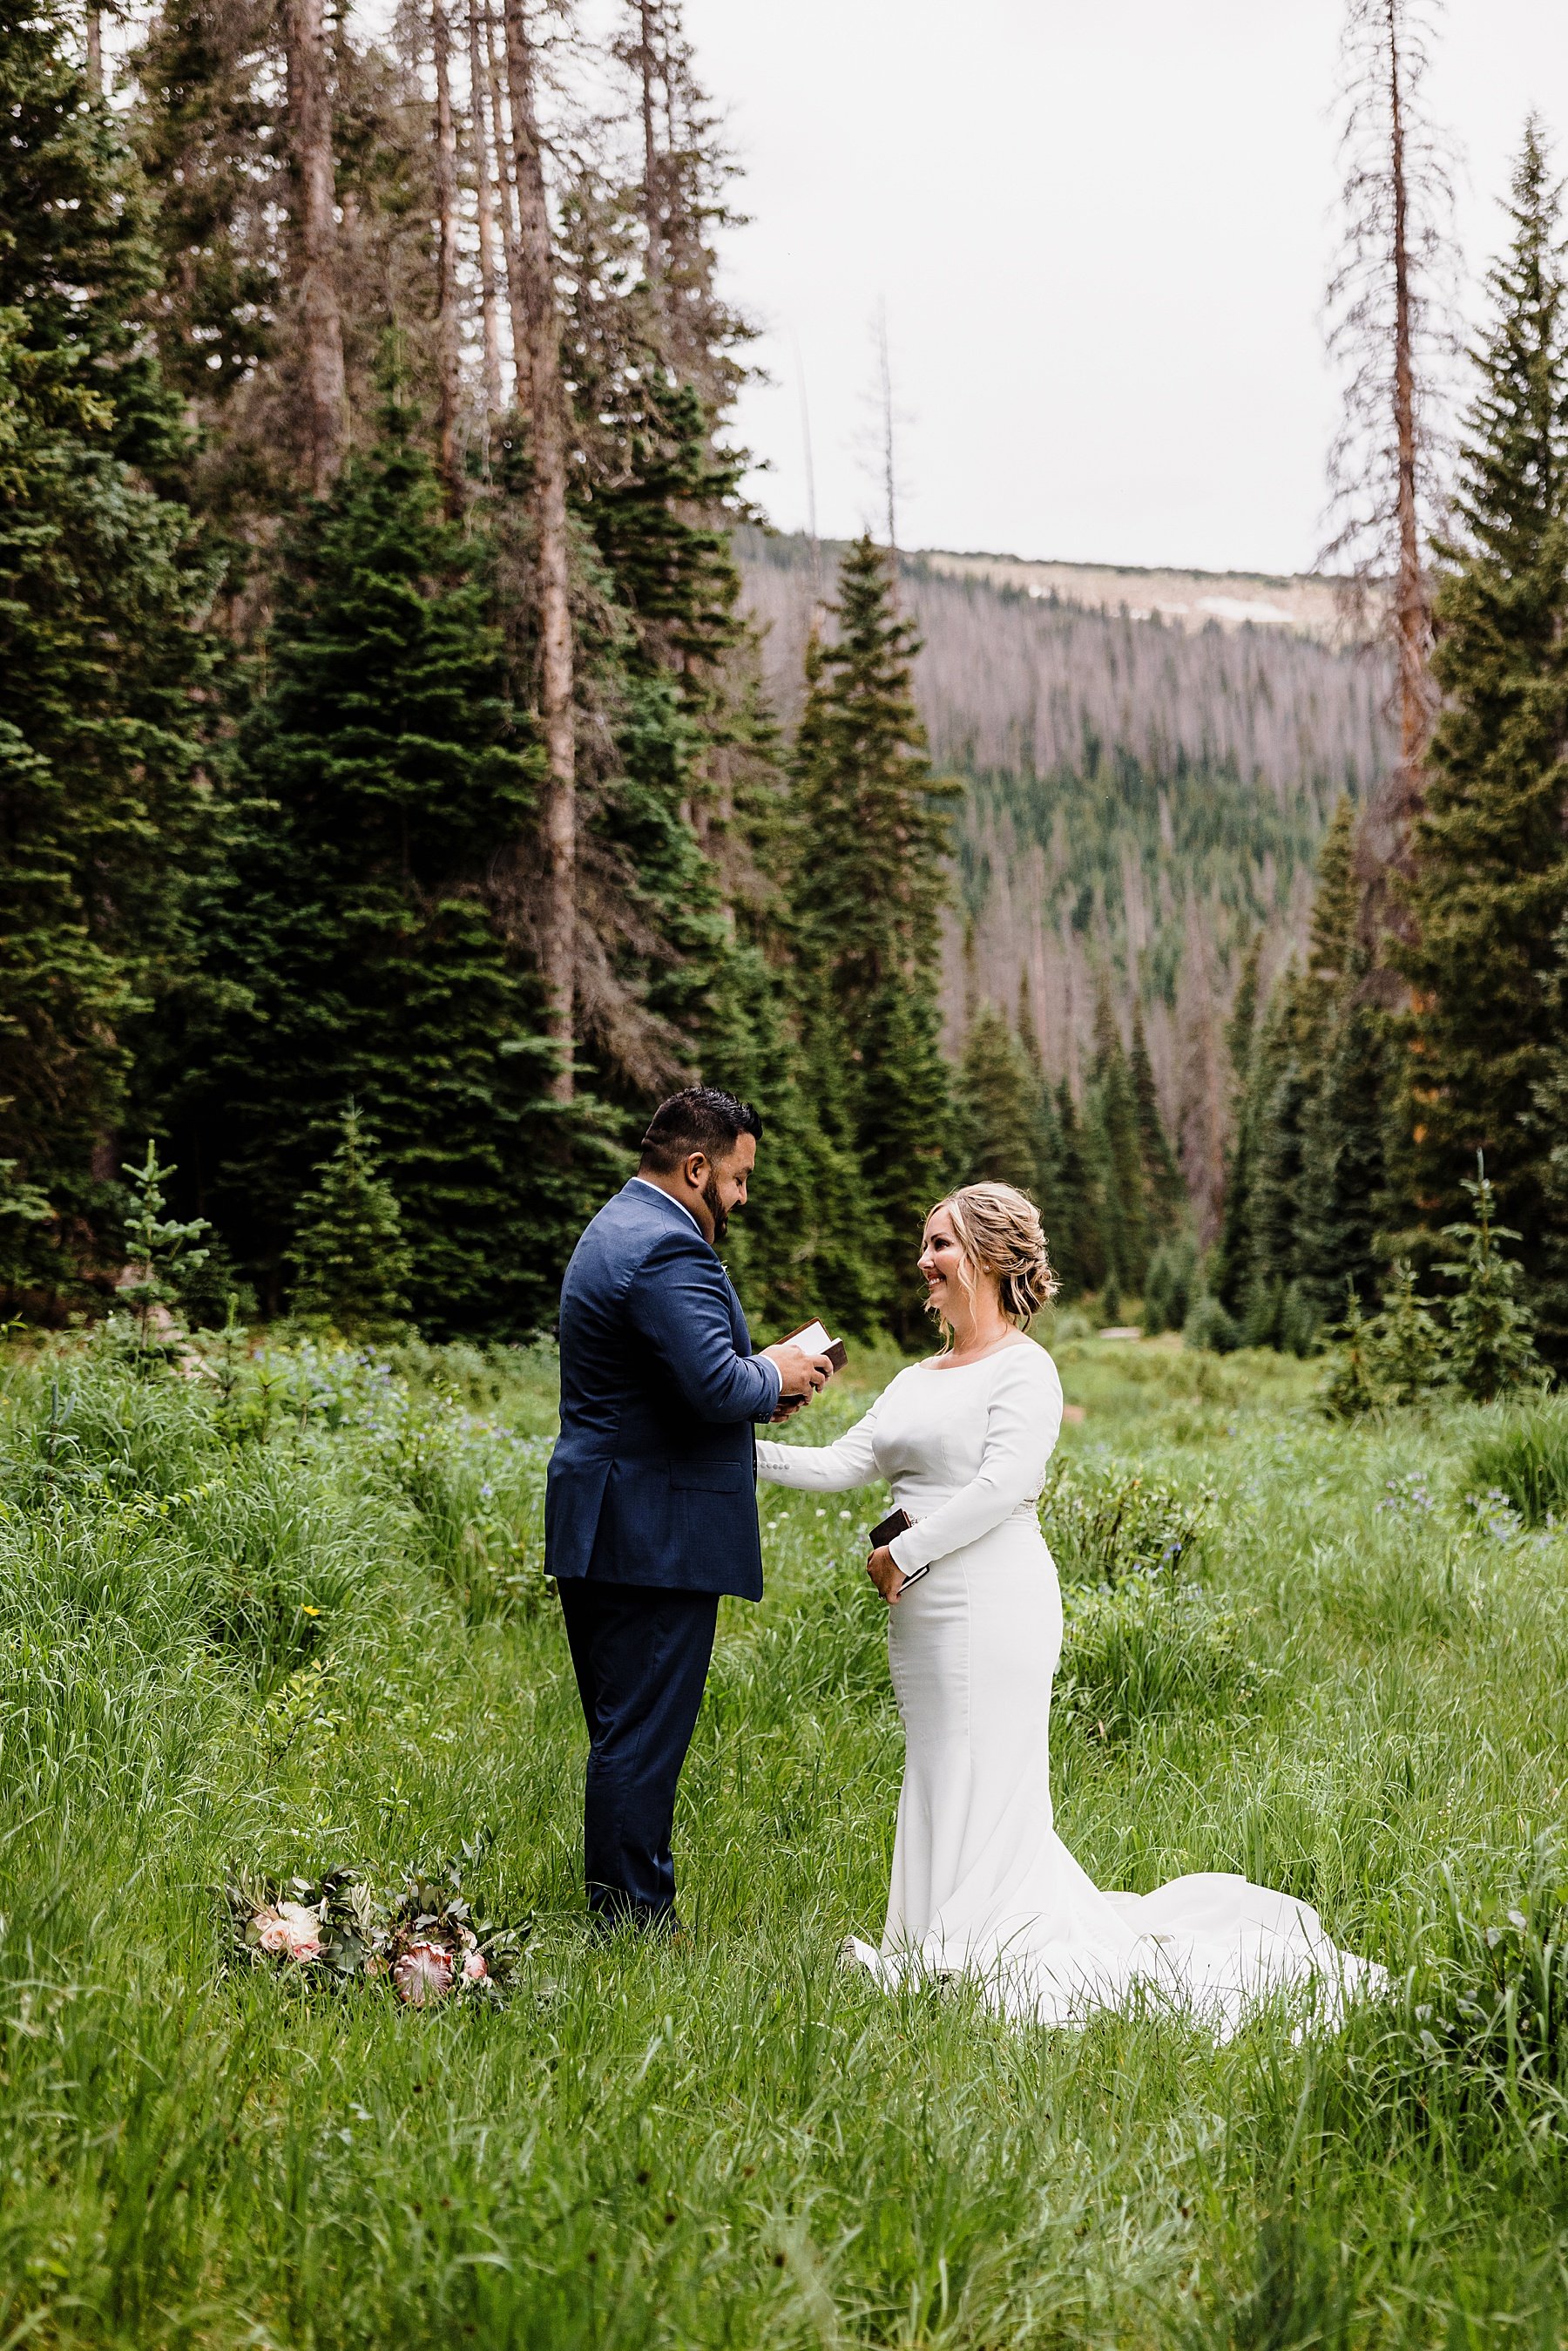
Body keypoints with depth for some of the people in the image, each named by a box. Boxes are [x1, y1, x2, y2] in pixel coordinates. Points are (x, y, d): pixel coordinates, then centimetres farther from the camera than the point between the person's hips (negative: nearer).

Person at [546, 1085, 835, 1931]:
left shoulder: (616, 1230, 18)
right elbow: (716, 1386, -26)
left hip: (599, 1529, 11)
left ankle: (624, 1916, 23)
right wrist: (774, 1374, -7)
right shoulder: (667, 1249, -17)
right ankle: (633, 1922, 0)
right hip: (655, 1535, -11)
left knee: (628, 1731, 15)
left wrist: (761, 1375, 11)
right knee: (644, 1737, -5)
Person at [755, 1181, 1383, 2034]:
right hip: (922, 1614, 9)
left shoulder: (1024, 1369, -7)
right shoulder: (918, 1379, 17)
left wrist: (904, 1554, -14)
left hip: (994, 1605, -9)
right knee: (940, 1797, 11)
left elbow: (1001, 1486, -18)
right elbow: (843, 1464, 10)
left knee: (985, 1804, -6)